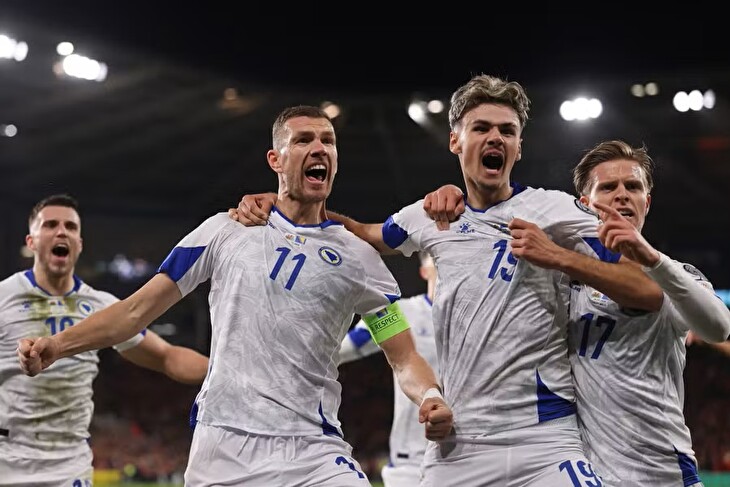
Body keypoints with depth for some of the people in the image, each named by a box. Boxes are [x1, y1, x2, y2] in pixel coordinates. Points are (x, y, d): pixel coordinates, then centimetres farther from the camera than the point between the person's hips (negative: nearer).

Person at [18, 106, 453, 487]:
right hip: (222, 448, 0)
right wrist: (59, 344, -2)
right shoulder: (227, 231, 9)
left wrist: (430, 398, -13)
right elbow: (138, 310, 10)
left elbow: (405, 358, 9)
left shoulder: (358, 256, 9)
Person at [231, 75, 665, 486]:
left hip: (543, 443, -4)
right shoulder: (433, 217, 12)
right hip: (455, 445, 4)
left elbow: (650, 293, -4)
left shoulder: (555, 210, 0)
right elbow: (364, 234, 31)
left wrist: (559, 257, -14)